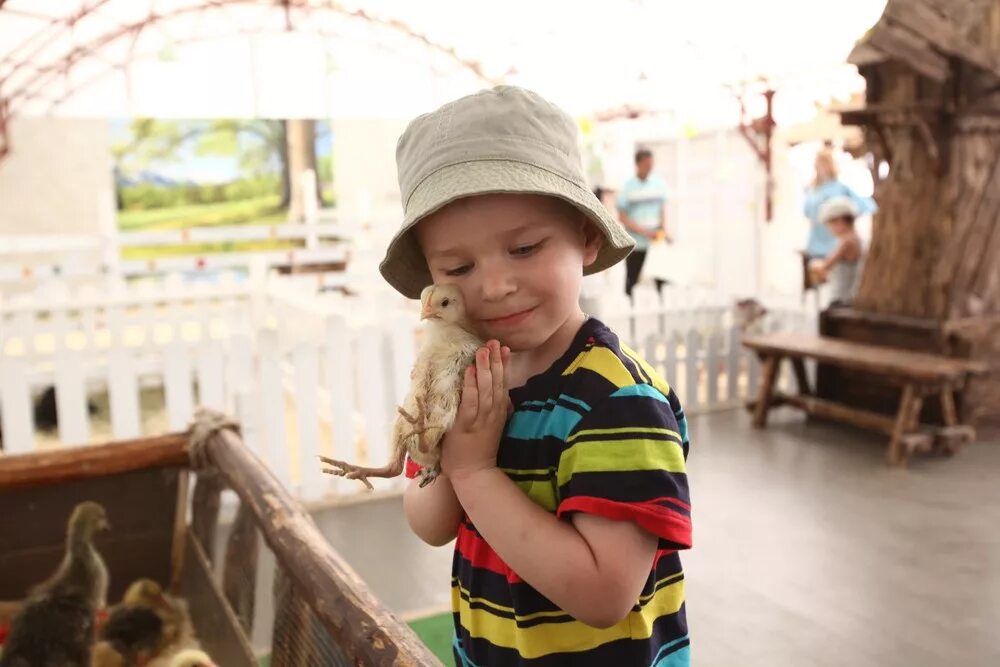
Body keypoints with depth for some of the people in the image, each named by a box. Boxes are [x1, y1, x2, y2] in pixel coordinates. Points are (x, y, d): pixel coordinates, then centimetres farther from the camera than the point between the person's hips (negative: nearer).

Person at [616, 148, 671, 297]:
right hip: (635, 243, -2)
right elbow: (622, 217, -4)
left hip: (656, 241, 3)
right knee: (632, 282, 3)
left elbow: (663, 208, 12)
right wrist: (644, 231, -14)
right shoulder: (628, 187, -5)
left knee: (662, 278, -1)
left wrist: (664, 230, -4)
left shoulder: (659, 183, 3)